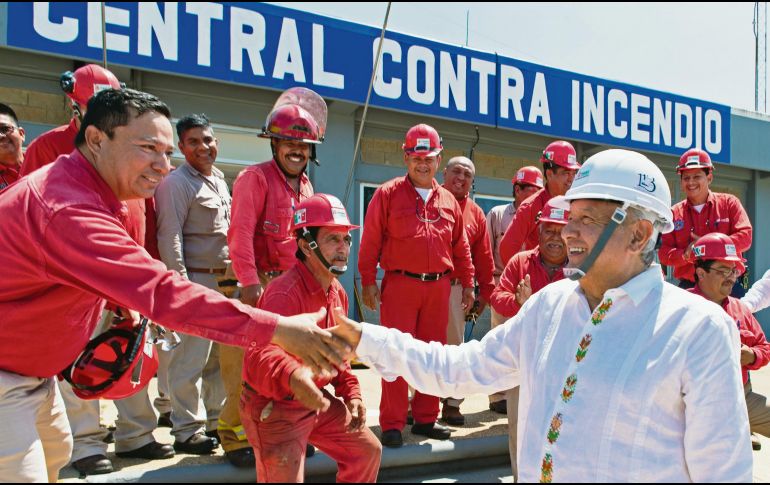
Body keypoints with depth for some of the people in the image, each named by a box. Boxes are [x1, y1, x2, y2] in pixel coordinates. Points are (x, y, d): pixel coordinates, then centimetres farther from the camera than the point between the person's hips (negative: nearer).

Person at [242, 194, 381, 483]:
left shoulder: (338, 293, 4)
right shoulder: (284, 293, -28)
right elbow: (259, 355, -43)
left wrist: (352, 394, 5)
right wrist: (293, 376, -63)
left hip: (318, 402, 9)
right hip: (274, 408, -9)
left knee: (368, 451, 18)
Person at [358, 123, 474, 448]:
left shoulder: (448, 200, 13)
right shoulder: (388, 194, 1)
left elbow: (461, 246, 17)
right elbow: (370, 241, -2)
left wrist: (467, 283, 14)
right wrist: (368, 281, -7)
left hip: (438, 287, 4)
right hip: (400, 284, -4)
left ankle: (426, 419, 22)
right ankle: (392, 424, 6)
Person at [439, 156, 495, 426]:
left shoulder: (476, 214, 13)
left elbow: (483, 257, 14)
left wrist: (485, 291, 11)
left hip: (455, 288, 3)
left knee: (455, 346, 7)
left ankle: (452, 403, 17)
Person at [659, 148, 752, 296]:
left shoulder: (729, 202, 6)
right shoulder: (674, 213, 8)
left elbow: (745, 237, -5)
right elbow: (664, 253, 3)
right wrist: (686, 255, -18)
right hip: (689, 287, 1)